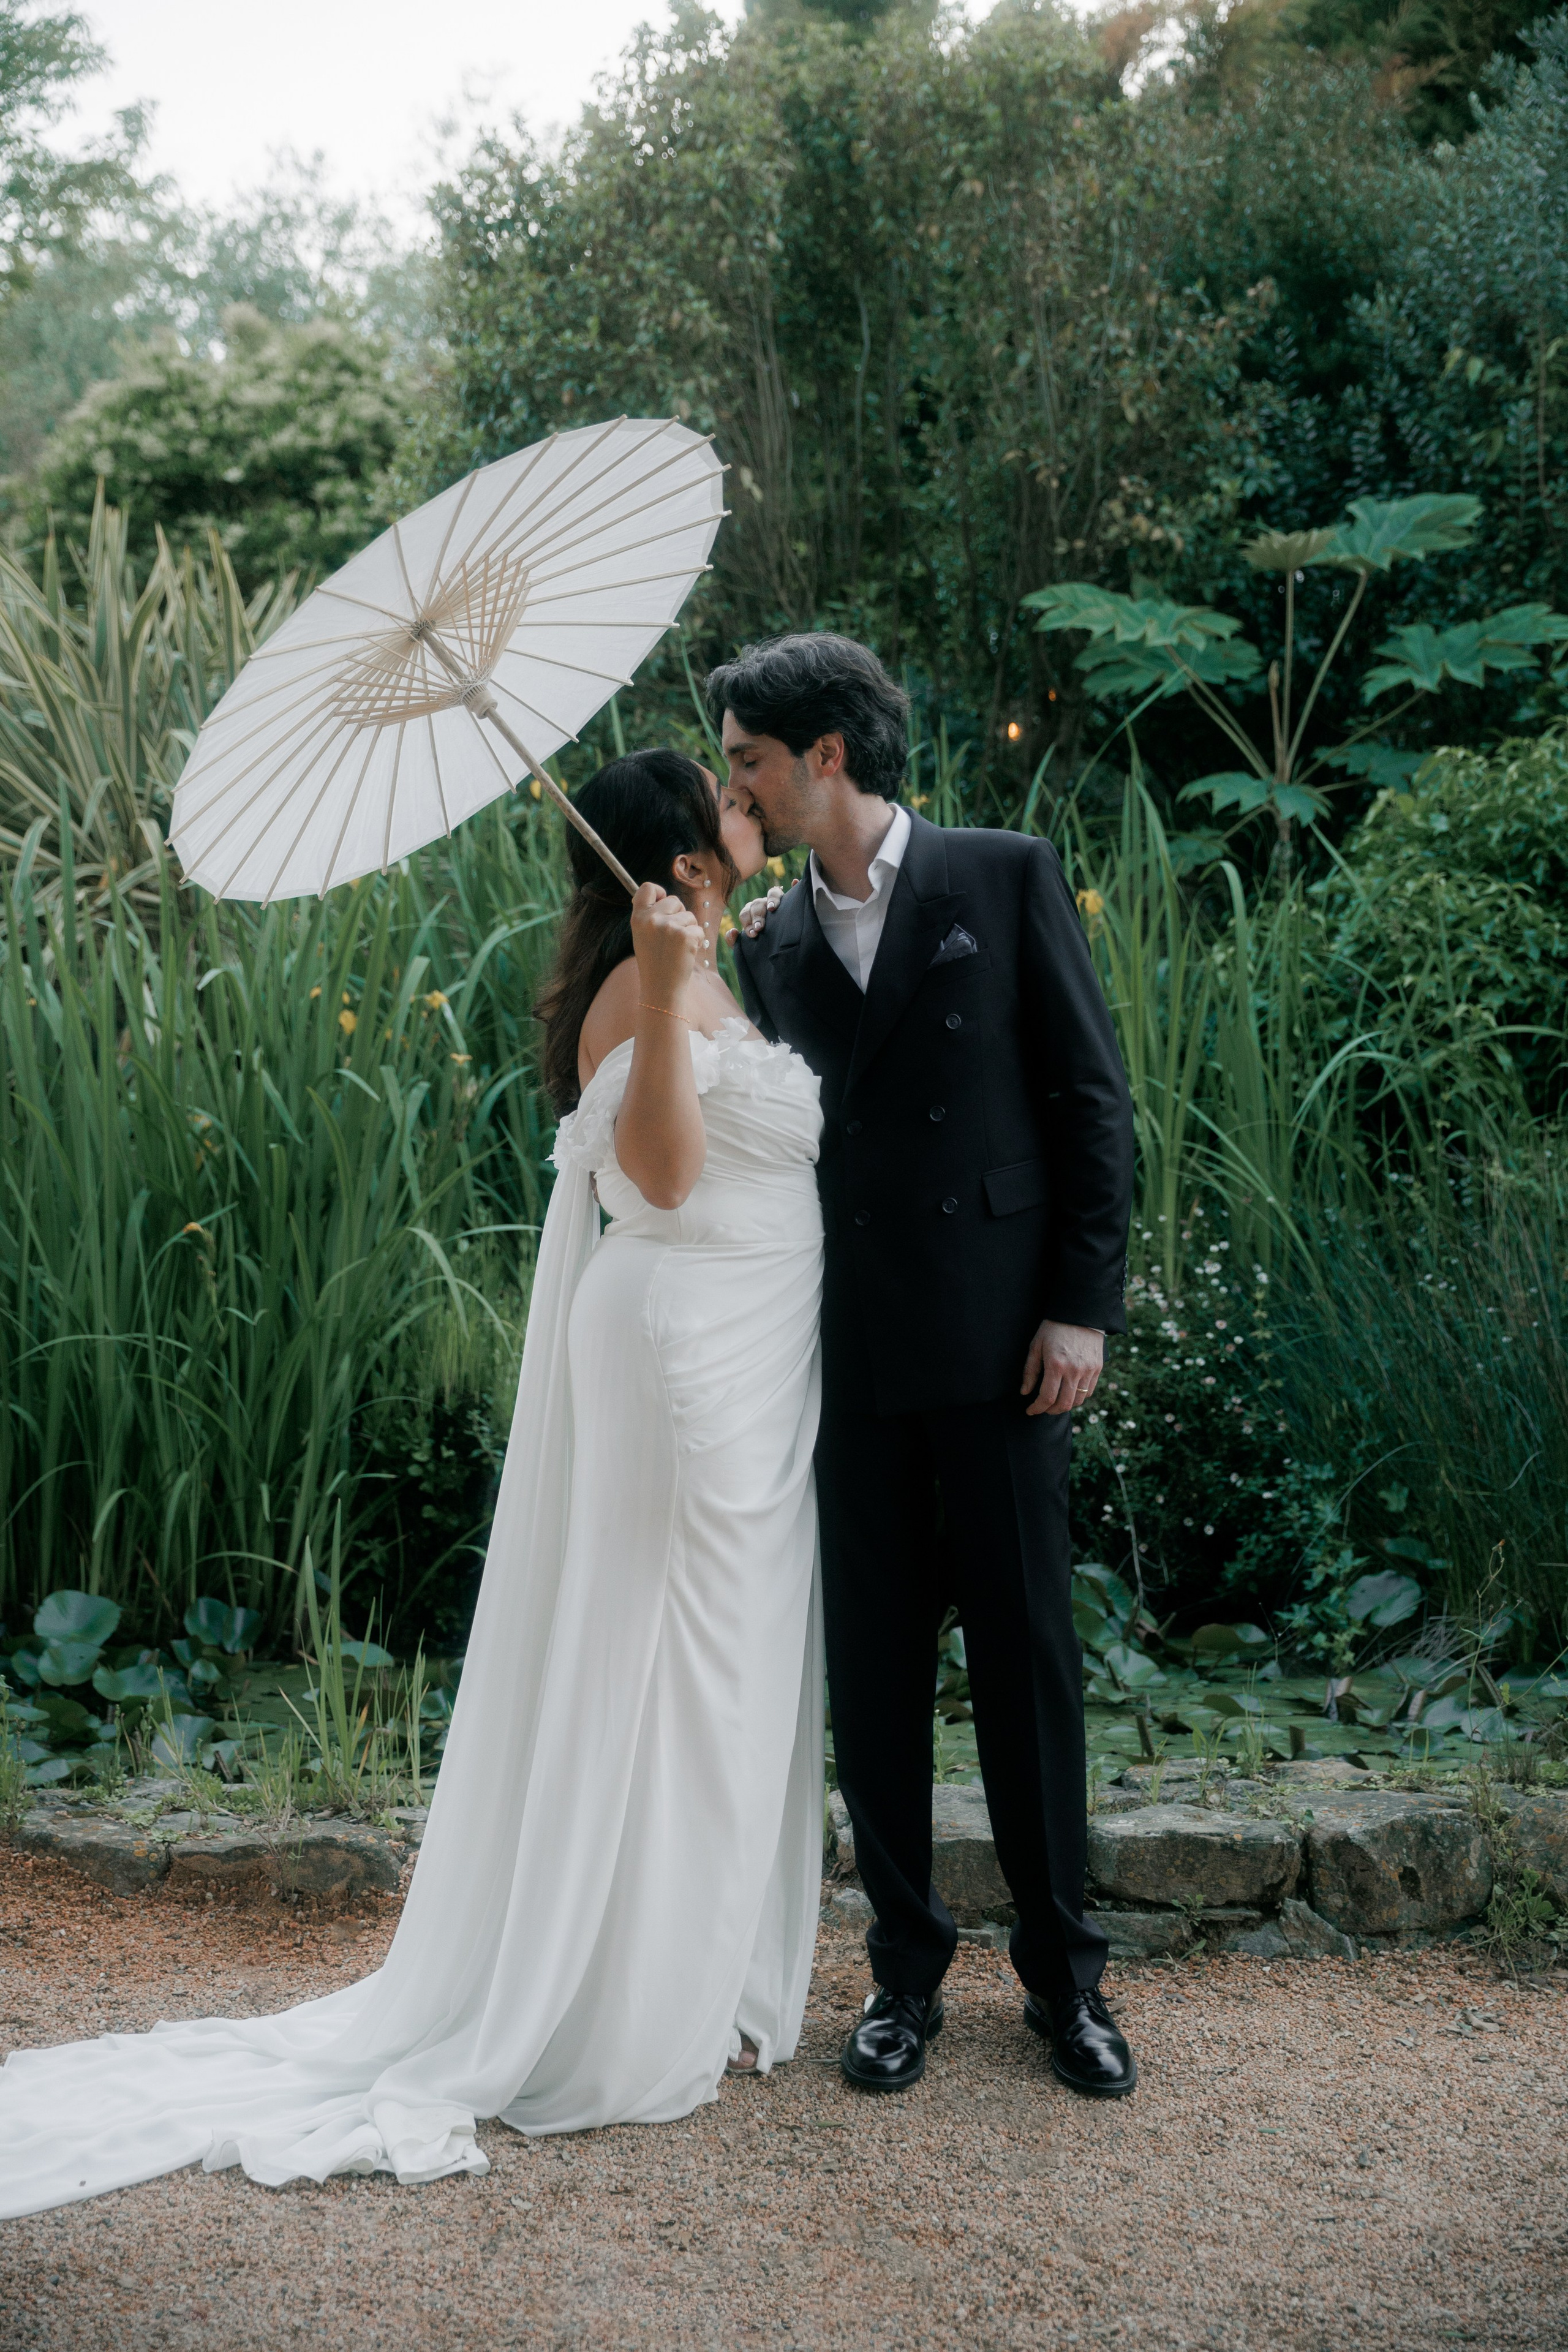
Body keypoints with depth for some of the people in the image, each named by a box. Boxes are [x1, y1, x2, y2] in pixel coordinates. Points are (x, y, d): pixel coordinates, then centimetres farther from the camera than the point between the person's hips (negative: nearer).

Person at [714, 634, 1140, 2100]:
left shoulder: (1006, 878, 0)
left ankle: (1061, 1969, 18)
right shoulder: (771, 942, 11)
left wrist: (1083, 1303, -7)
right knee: (871, 1667, 7)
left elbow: (1093, 1098, -2)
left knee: (1027, 1651, 3)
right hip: (847, 1356, 4)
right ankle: (906, 1968, 21)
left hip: (998, 1337, -3)